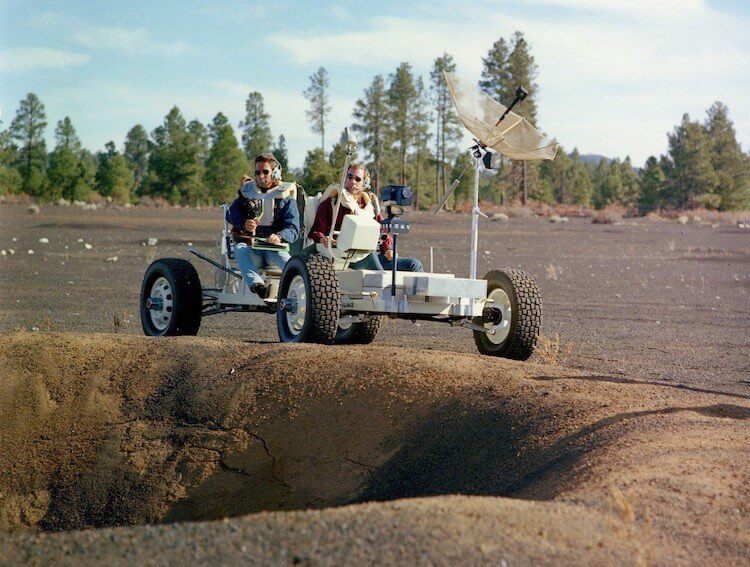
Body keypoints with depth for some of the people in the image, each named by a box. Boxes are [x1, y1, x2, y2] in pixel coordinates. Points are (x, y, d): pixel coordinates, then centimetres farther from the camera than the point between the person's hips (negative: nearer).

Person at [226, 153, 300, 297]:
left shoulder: (286, 199, 14)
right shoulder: (247, 194, 24)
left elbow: (293, 228, -2)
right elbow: (231, 214, 8)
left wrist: (279, 236, -27)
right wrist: (244, 224, -16)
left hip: (273, 248, -1)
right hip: (250, 246, 2)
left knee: (281, 256, -35)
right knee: (240, 249, -33)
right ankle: (256, 283, -58)